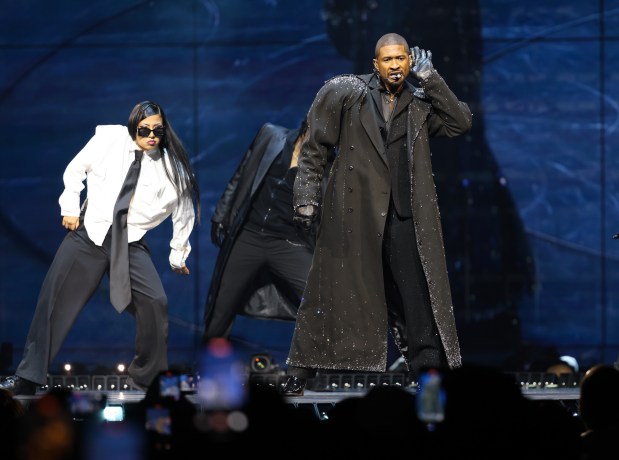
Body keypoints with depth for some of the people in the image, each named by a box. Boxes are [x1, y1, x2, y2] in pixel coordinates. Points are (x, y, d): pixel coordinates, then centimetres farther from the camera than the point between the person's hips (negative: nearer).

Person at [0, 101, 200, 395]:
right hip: (90, 233, 0)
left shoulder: (172, 166, -3)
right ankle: (28, 378, 9)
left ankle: (147, 379, 0)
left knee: (155, 302, -17)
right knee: (55, 300, 0)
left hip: (130, 242, 0)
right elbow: (75, 170, 11)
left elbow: (183, 211, 10)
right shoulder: (109, 139, -4)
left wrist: (178, 256, 18)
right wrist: (70, 208, 6)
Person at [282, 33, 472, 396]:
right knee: (333, 294, 4)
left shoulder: (421, 104, 10)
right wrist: (306, 196, -3)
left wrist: (430, 79, -4)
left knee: (418, 298, -1)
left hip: (405, 217, 2)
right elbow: (314, 146, 3)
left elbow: (462, 122, -3)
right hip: (353, 213, -2)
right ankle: (300, 374, 13)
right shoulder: (345, 93, 1)